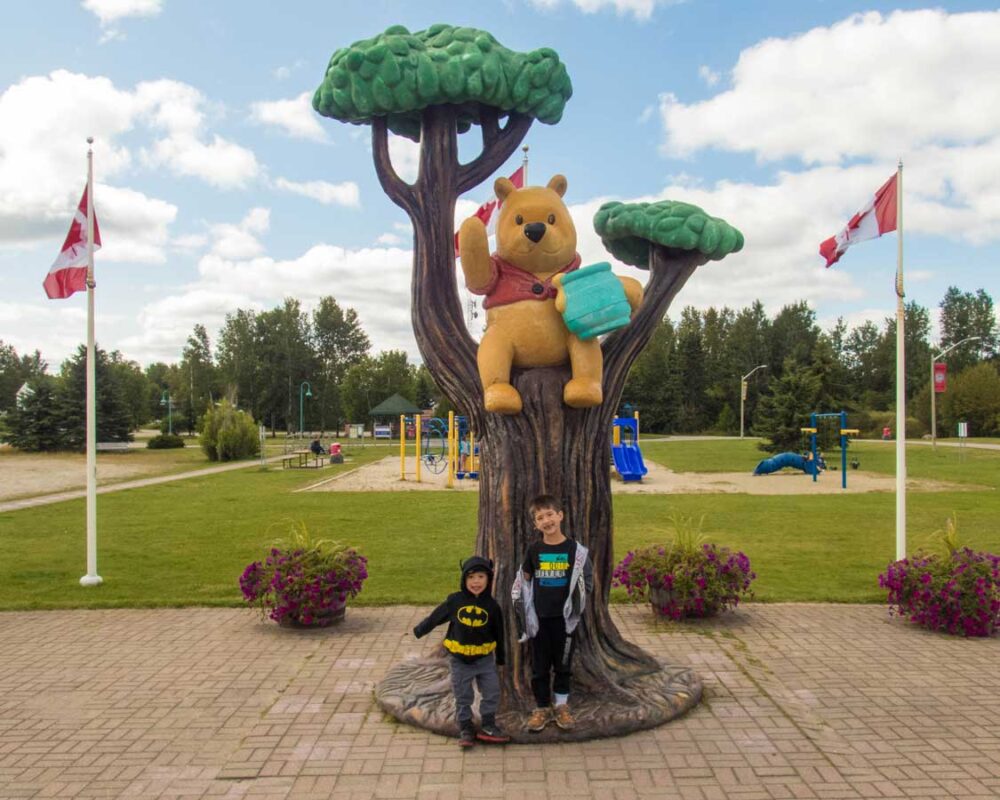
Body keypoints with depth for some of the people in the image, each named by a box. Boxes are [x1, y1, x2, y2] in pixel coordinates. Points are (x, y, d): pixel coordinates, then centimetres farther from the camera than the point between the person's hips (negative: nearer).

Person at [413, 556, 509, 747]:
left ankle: (488, 726, 21)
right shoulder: (455, 601, -13)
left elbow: (498, 633, 2)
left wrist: (500, 658, 10)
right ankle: (465, 729, 23)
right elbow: (435, 617, 2)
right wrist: (419, 630, 12)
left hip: (485, 658, 1)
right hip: (460, 659, -1)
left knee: (492, 693, 5)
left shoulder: (491, 606, -10)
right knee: (463, 697, 9)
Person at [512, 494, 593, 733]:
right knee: (540, 664, 9)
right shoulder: (534, 550, -3)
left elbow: (586, 580, 2)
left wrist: (574, 604, -5)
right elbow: (524, 579, 8)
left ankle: (562, 706, 27)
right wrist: (526, 609, 3)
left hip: (564, 616, -1)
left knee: (563, 662, 12)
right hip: (539, 616, 1)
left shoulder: (575, 549, -7)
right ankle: (542, 708, 23)